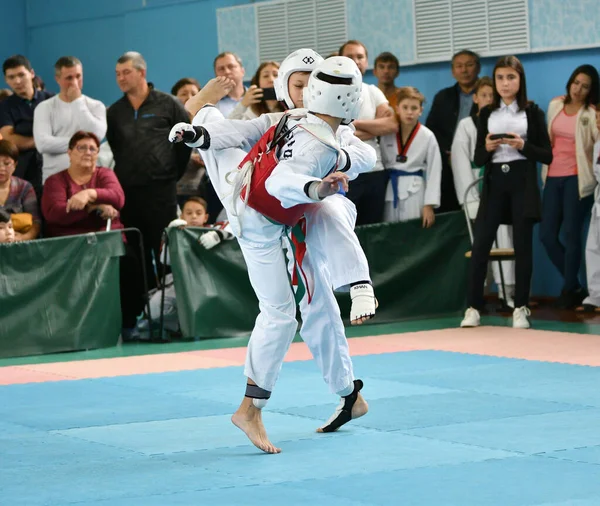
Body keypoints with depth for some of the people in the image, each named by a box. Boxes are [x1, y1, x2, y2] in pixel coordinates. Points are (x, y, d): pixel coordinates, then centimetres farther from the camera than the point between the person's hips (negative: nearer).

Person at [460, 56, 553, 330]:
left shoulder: (532, 112, 3)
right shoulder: (487, 114, 9)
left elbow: (547, 155, 0)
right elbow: (478, 159, 9)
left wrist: (523, 146, -16)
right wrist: (487, 148, -12)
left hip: (522, 183, -2)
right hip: (494, 183, 2)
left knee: (522, 245, 0)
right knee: (480, 245, -4)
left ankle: (520, 309, 7)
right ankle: (473, 308, 0)